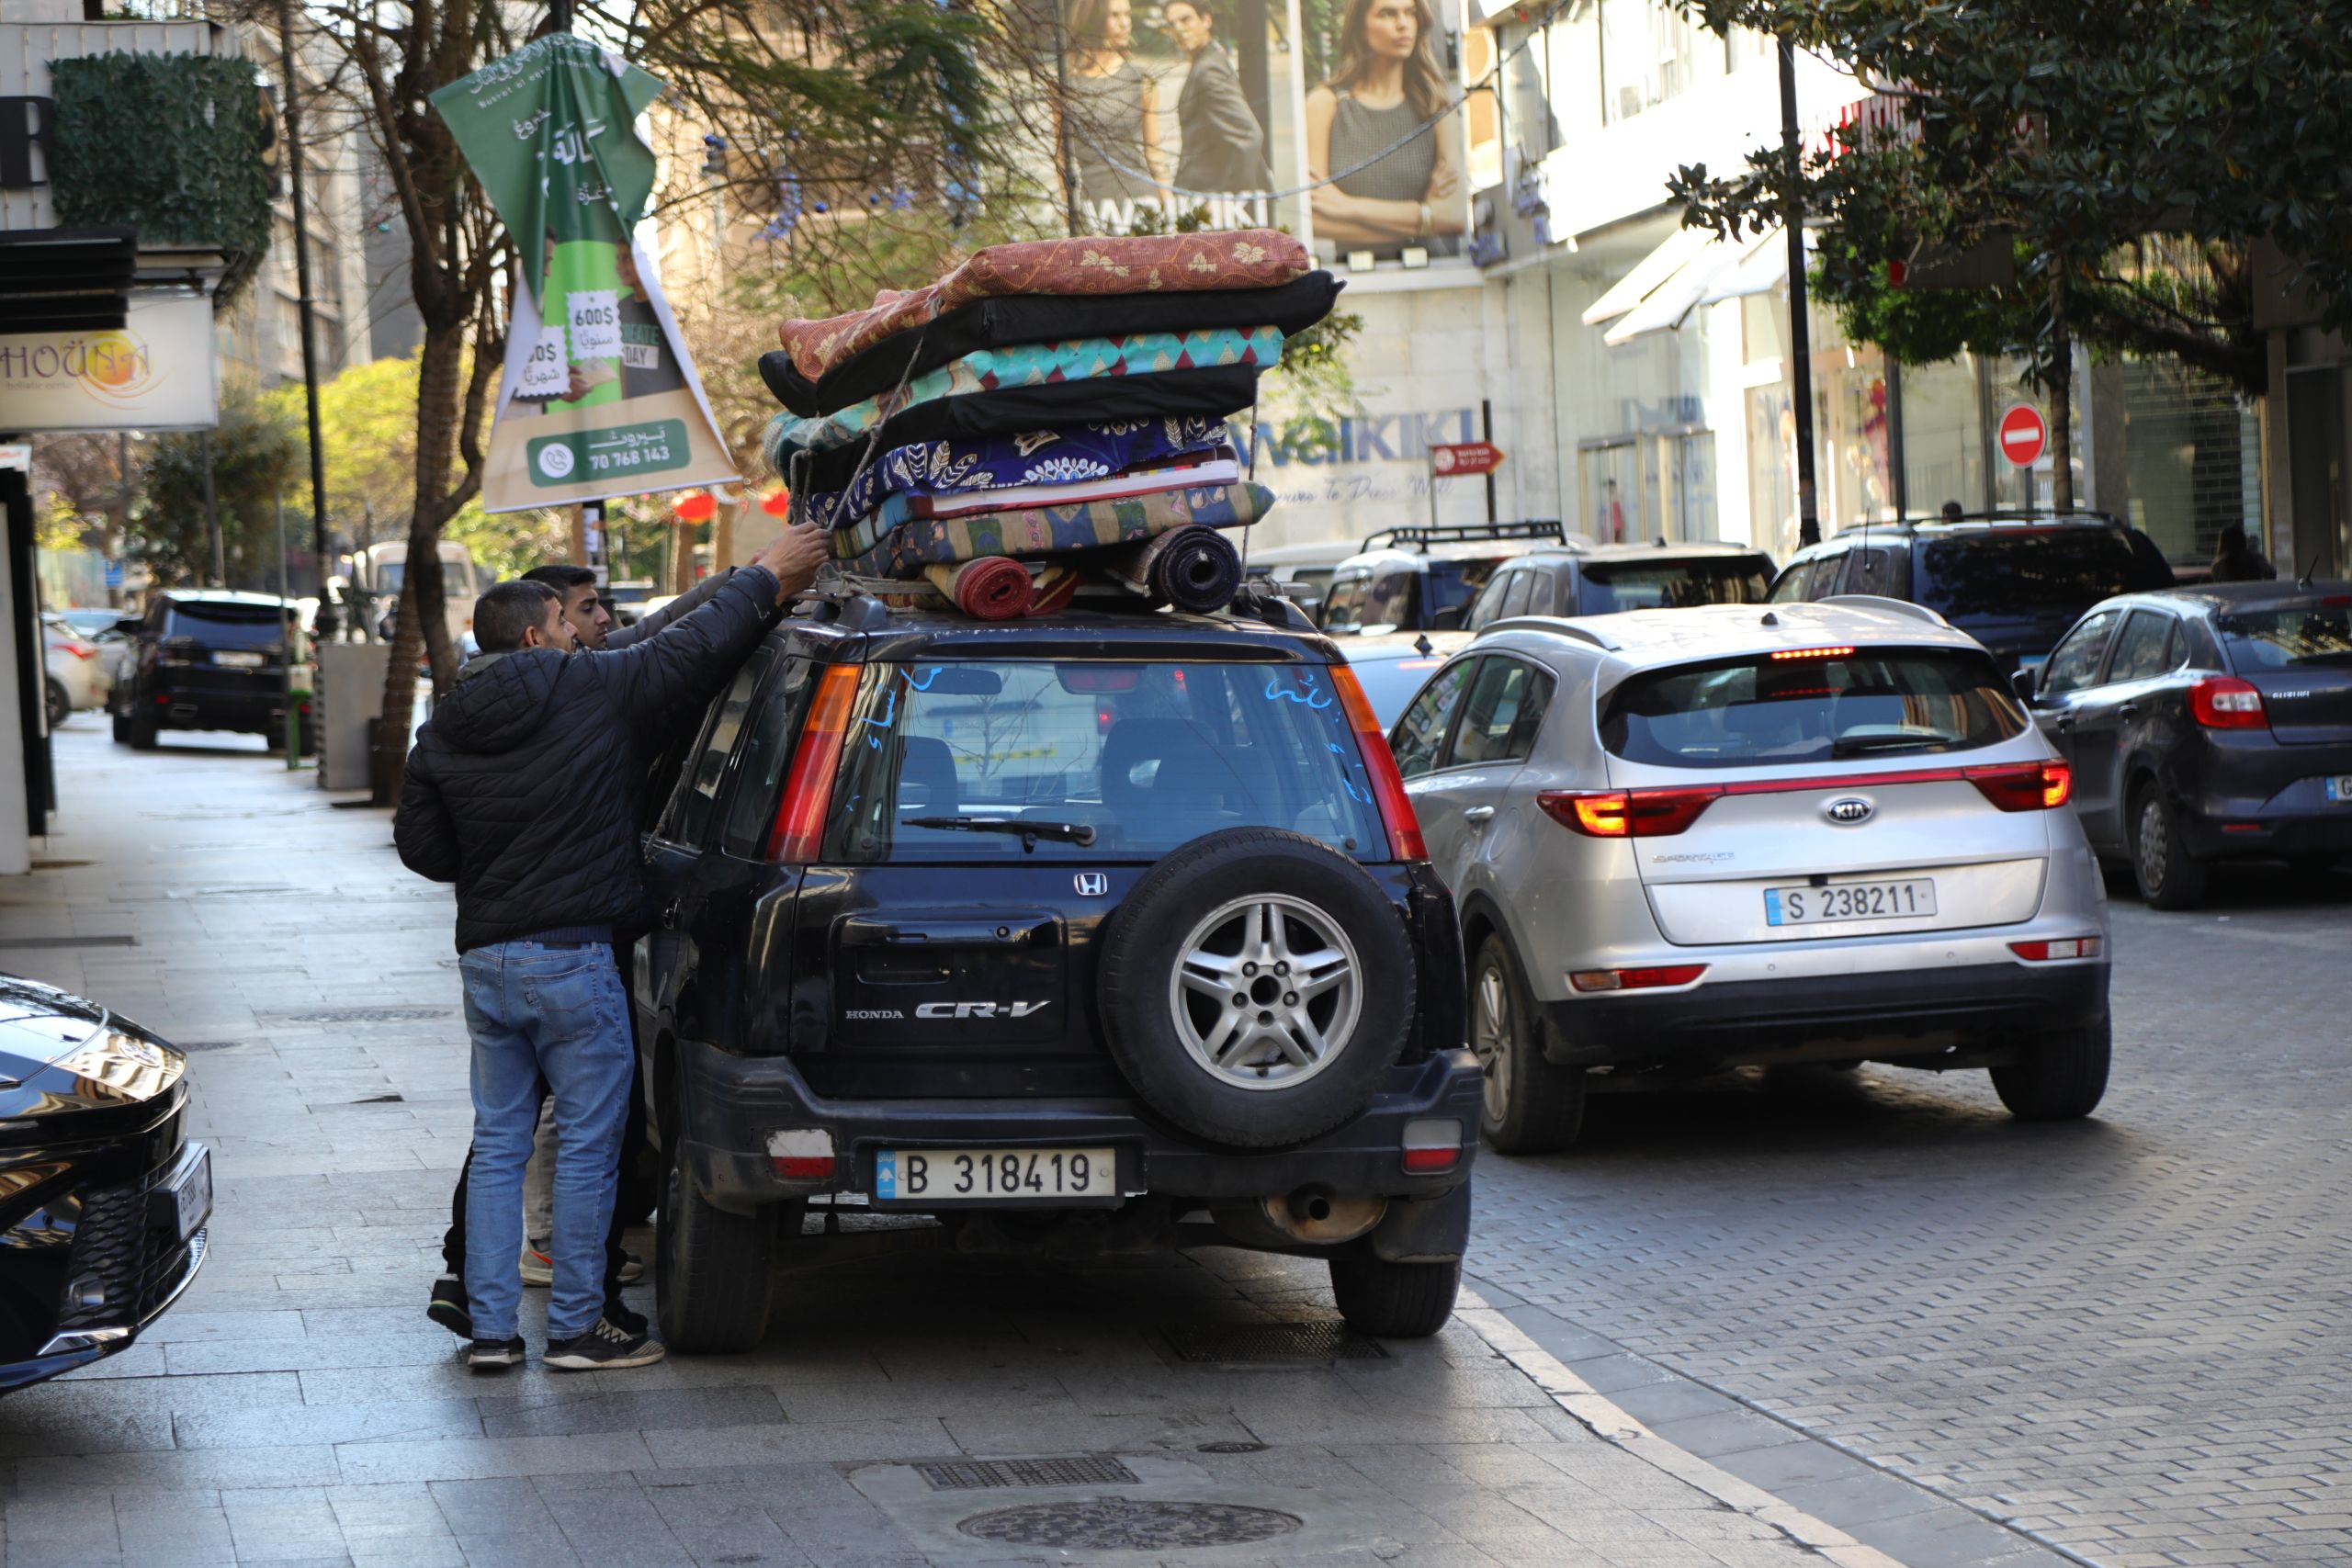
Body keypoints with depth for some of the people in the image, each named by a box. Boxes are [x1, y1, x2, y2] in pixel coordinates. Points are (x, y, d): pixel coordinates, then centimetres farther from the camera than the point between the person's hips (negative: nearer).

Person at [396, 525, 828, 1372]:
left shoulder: (443, 732, 8)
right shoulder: (593, 690, -7)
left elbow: (419, 846, 10)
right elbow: (695, 647, -4)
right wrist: (766, 578, 10)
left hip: (486, 959, 6)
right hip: (572, 960, -6)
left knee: (498, 1144, 11)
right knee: (586, 1145, 2)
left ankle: (489, 1325, 11)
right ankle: (575, 1326, 5)